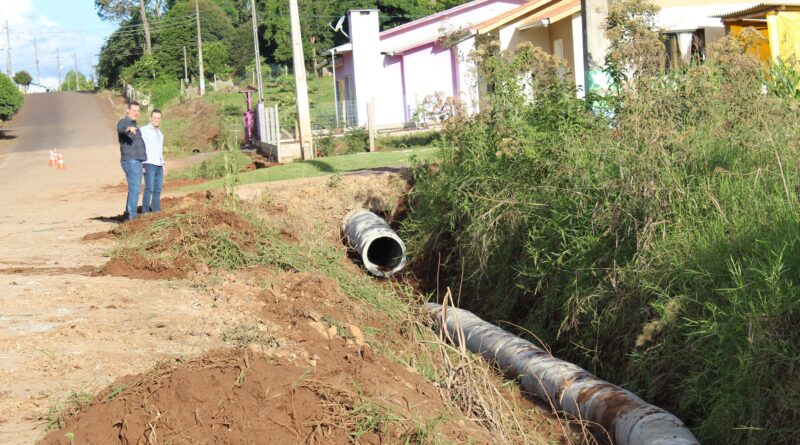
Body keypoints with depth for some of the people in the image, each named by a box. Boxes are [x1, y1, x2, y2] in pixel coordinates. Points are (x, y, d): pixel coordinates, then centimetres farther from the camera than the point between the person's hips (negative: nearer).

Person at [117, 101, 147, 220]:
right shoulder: (124, 122, -10)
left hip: (136, 161, 10)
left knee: (133, 188, 15)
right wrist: (129, 128, -57)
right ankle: (132, 214, -19)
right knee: (135, 188, -16)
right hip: (131, 160, -10)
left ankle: (129, 214, 22)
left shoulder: (133, 124, 20)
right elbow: (121, 129, -37)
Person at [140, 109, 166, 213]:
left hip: (158, 165, 7)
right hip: (149, 164, -7)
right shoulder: (144, 130, -4)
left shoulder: (159, 133, 19)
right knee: (149, 188, -13)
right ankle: (145, 212, -11)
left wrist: (163, 165, 19)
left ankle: (156, 210, 7)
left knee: (158, 189, 4)